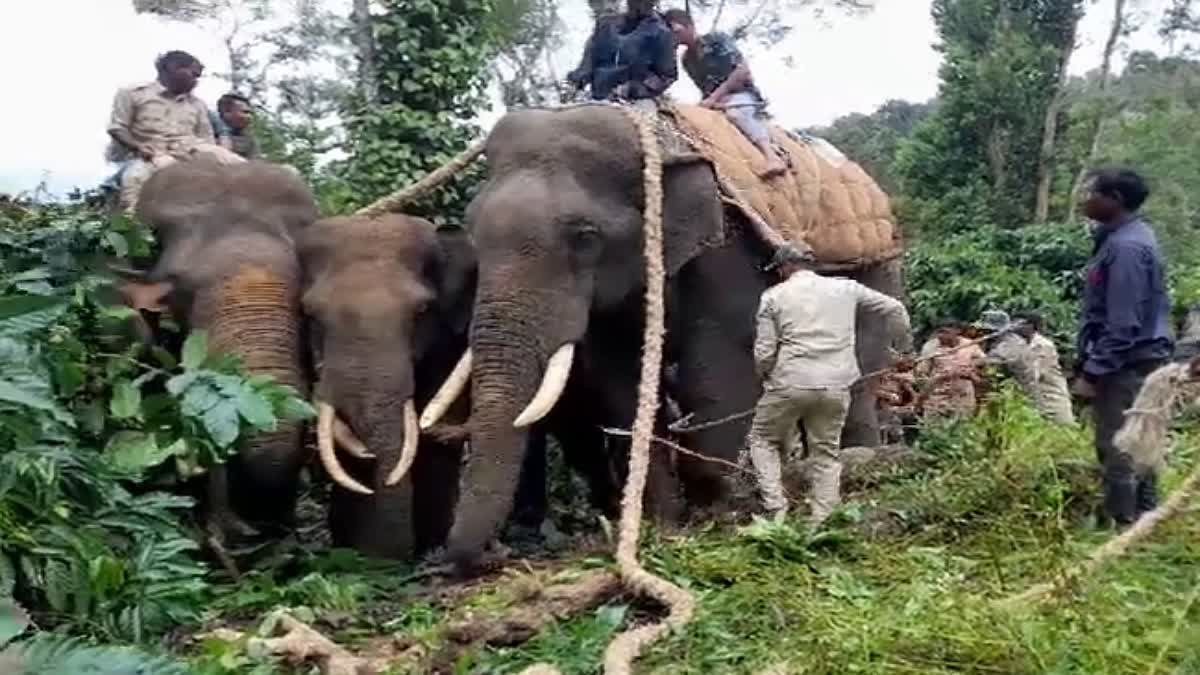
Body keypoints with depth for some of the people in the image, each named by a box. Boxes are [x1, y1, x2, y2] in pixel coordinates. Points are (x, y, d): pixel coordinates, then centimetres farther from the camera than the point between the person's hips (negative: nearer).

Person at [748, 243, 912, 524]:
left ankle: (777, 508, 4)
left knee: (763, 440, 16)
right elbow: (894, 308, 15)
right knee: (826, 453, 14)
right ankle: (822, 521, 10)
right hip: (836, 387, 3)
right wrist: (905, 345, 31)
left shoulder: (774, 296, 2)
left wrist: (767, 376, 18)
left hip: (790, 384, -3)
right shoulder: (845, 288, 10)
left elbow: (764, 352, -2)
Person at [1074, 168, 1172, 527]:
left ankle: (1123, 526, 4)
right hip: (1135, 362, 10)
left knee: (1118, 450, -4)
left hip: (1126, 365, -10)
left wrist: (1092, 371, -19)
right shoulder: (1122, 236, 11)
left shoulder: (1125, 247, -20)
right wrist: (1092, 362, 19)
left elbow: (1123, 323, -23)